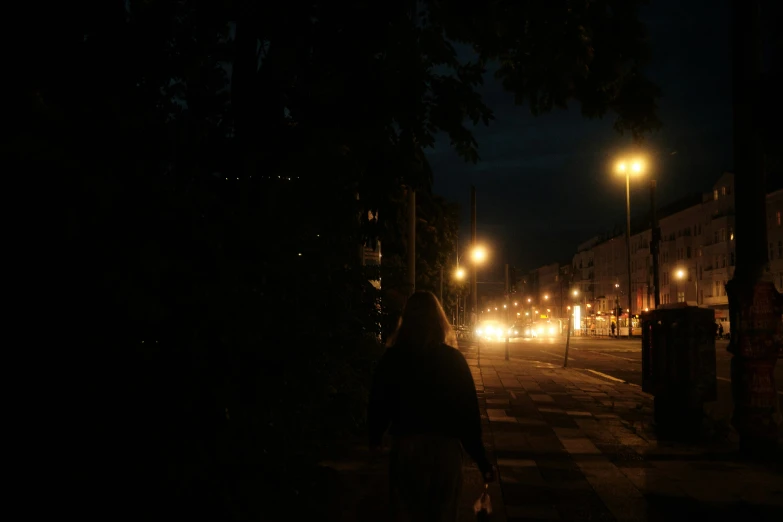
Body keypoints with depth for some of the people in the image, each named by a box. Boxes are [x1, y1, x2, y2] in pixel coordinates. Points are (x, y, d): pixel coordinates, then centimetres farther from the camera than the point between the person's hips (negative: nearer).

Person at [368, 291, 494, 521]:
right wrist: (480, 457, -2)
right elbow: (469, 411, -8)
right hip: (446, 446, 0)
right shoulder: (453, 359, -6)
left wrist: (375, 438, 20)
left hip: (406, 446, 0)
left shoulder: (392, 357, -5)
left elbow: (378, 403, 2)